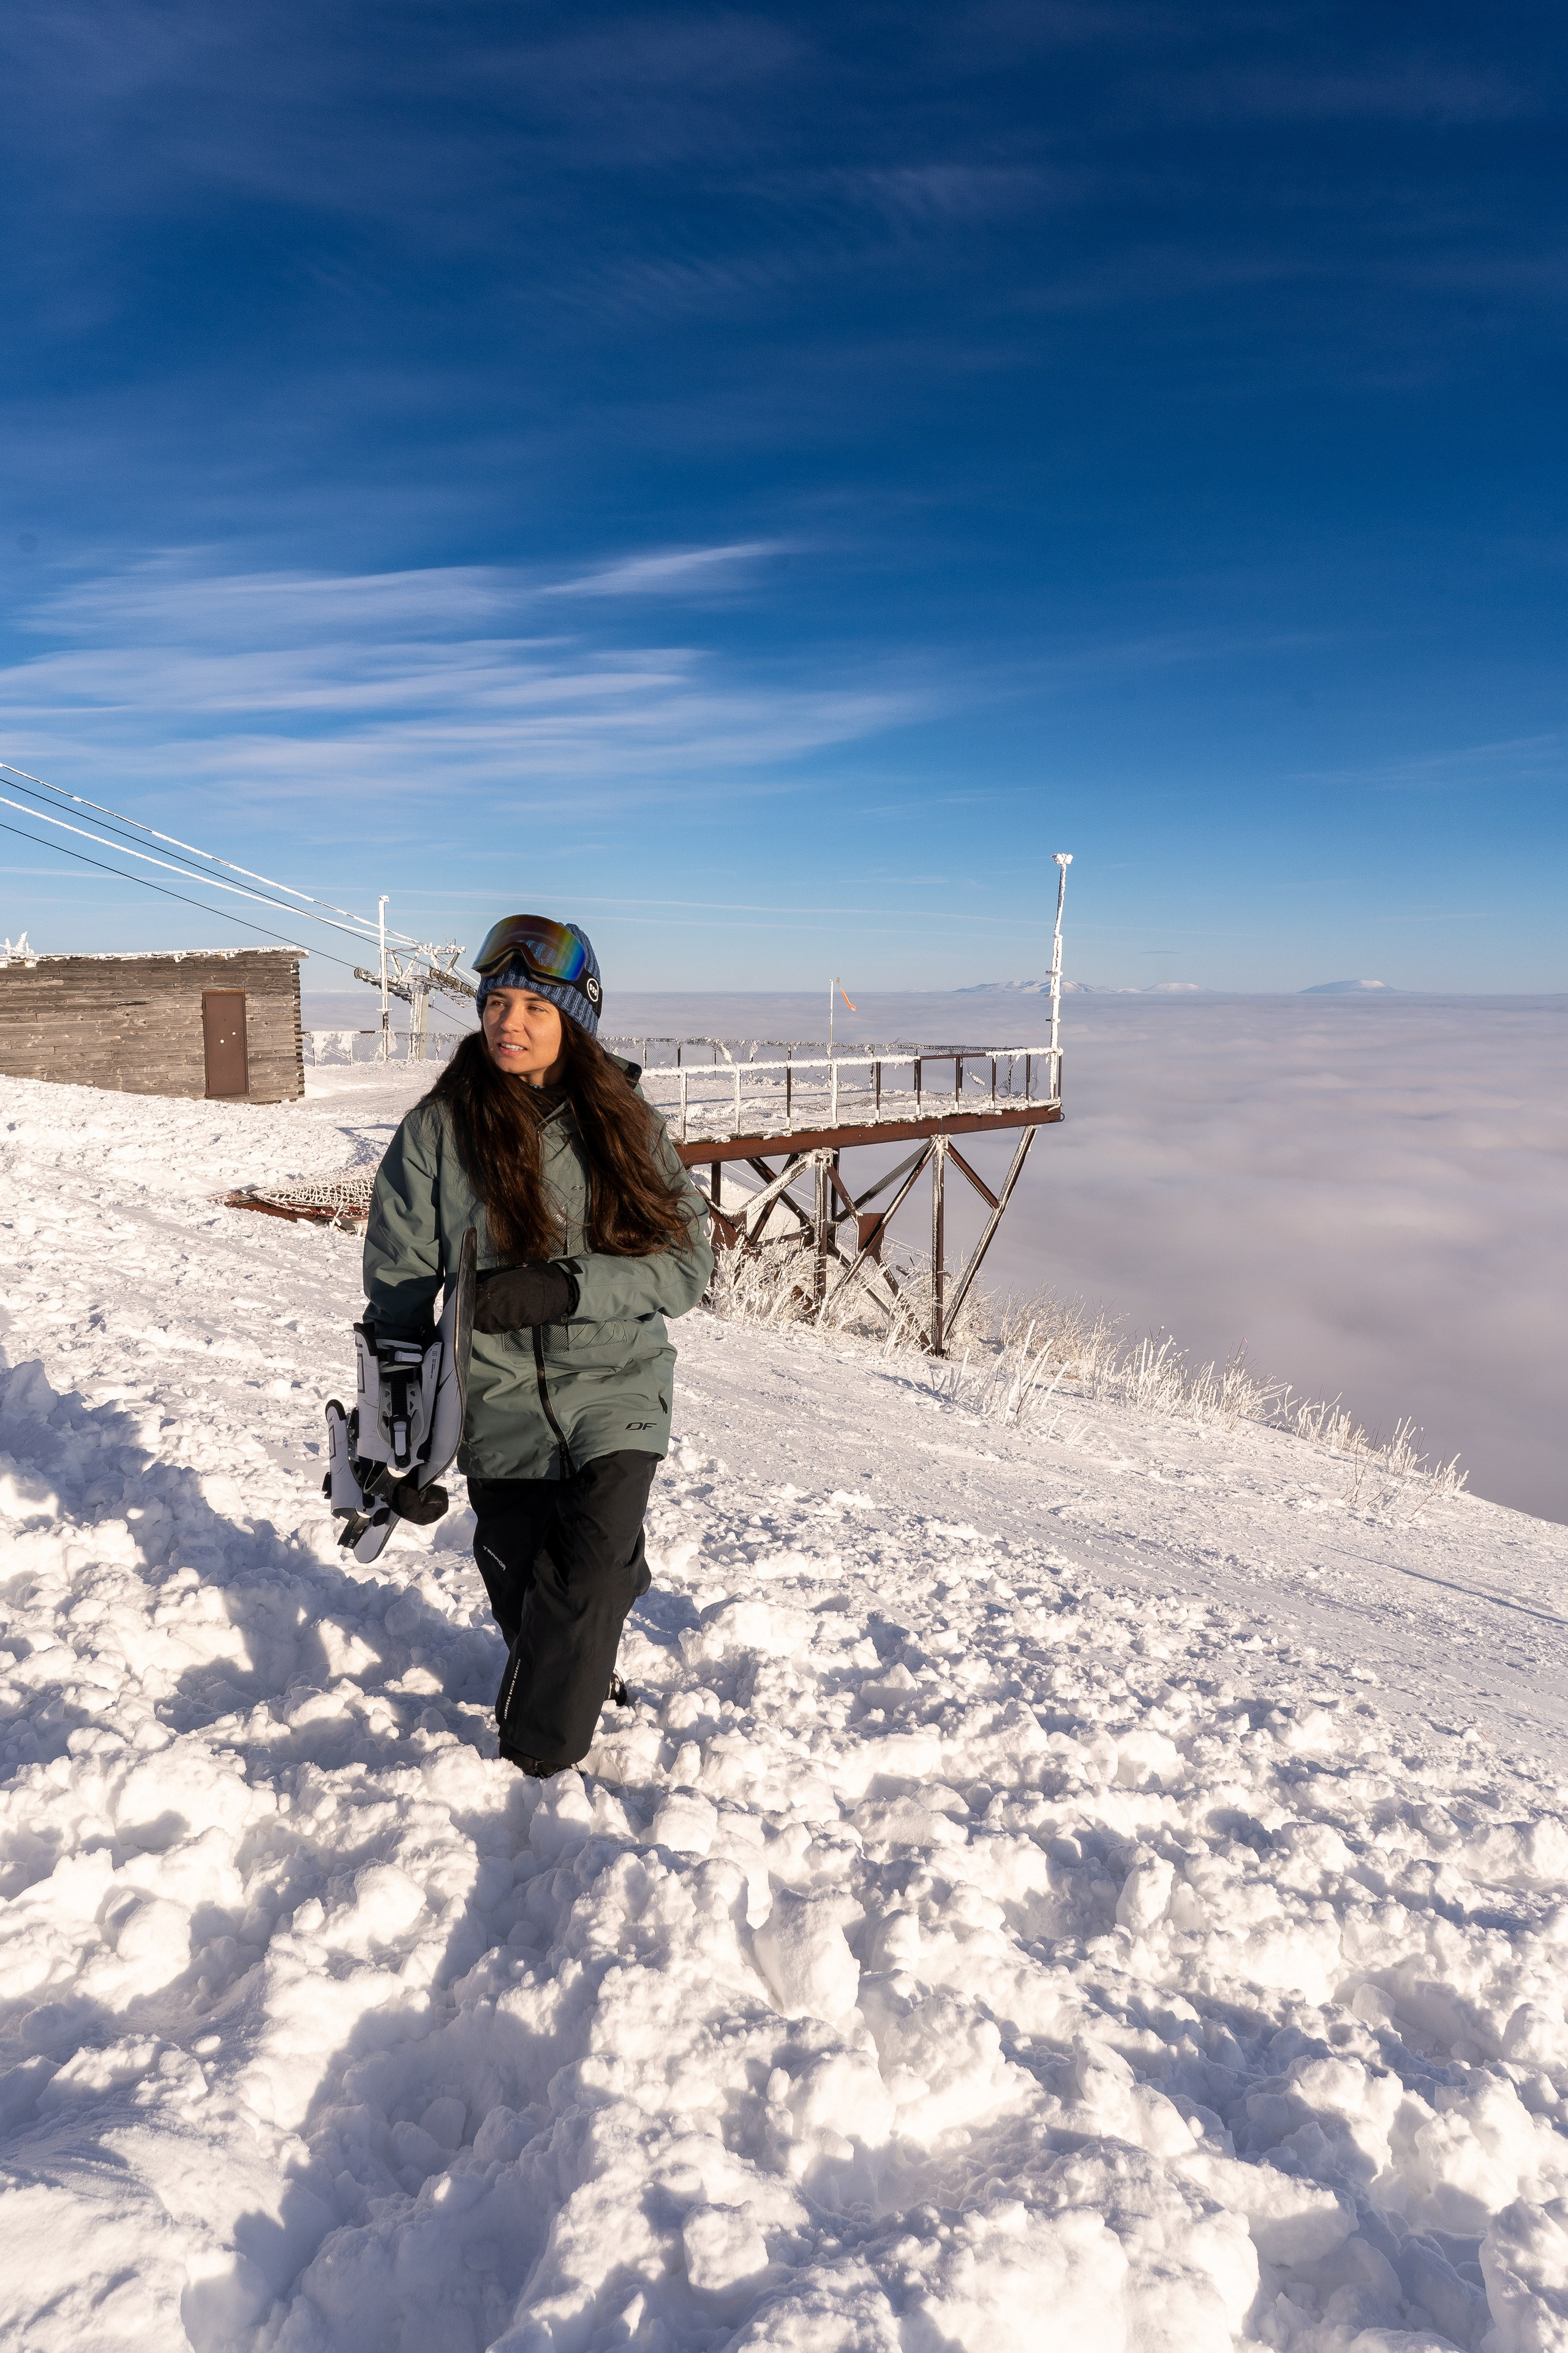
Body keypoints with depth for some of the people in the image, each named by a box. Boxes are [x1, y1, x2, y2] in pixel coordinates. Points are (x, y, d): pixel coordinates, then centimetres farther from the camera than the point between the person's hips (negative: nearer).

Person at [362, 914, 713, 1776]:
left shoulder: (624, 1125, -2)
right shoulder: (438, 1129, -3)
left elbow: (686, 1262, -7)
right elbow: (398, 1282, 3)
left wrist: (562, 1288, -21)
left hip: (613, 1389, -1)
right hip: (500, 1403, 1)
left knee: (590, 1579, -14)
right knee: (523, 1589, 11)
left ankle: (534, 1764, 7)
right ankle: (568, 1675, 43)